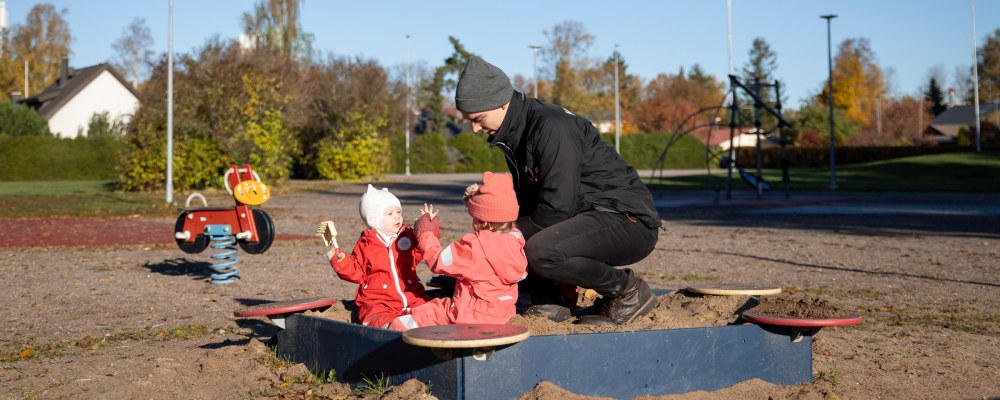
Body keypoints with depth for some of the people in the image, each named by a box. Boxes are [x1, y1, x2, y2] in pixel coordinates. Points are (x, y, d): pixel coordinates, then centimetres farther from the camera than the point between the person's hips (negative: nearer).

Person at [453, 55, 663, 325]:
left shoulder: (551, 127, -22)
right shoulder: (514, 133, 8)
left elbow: (558, 208, -26)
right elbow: (527, 202, 13)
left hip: (630, 222, -10)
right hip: (585, 219, 10)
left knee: (541, 252, -34)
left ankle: (628, 291, -11)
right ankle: (549, 303, 3)